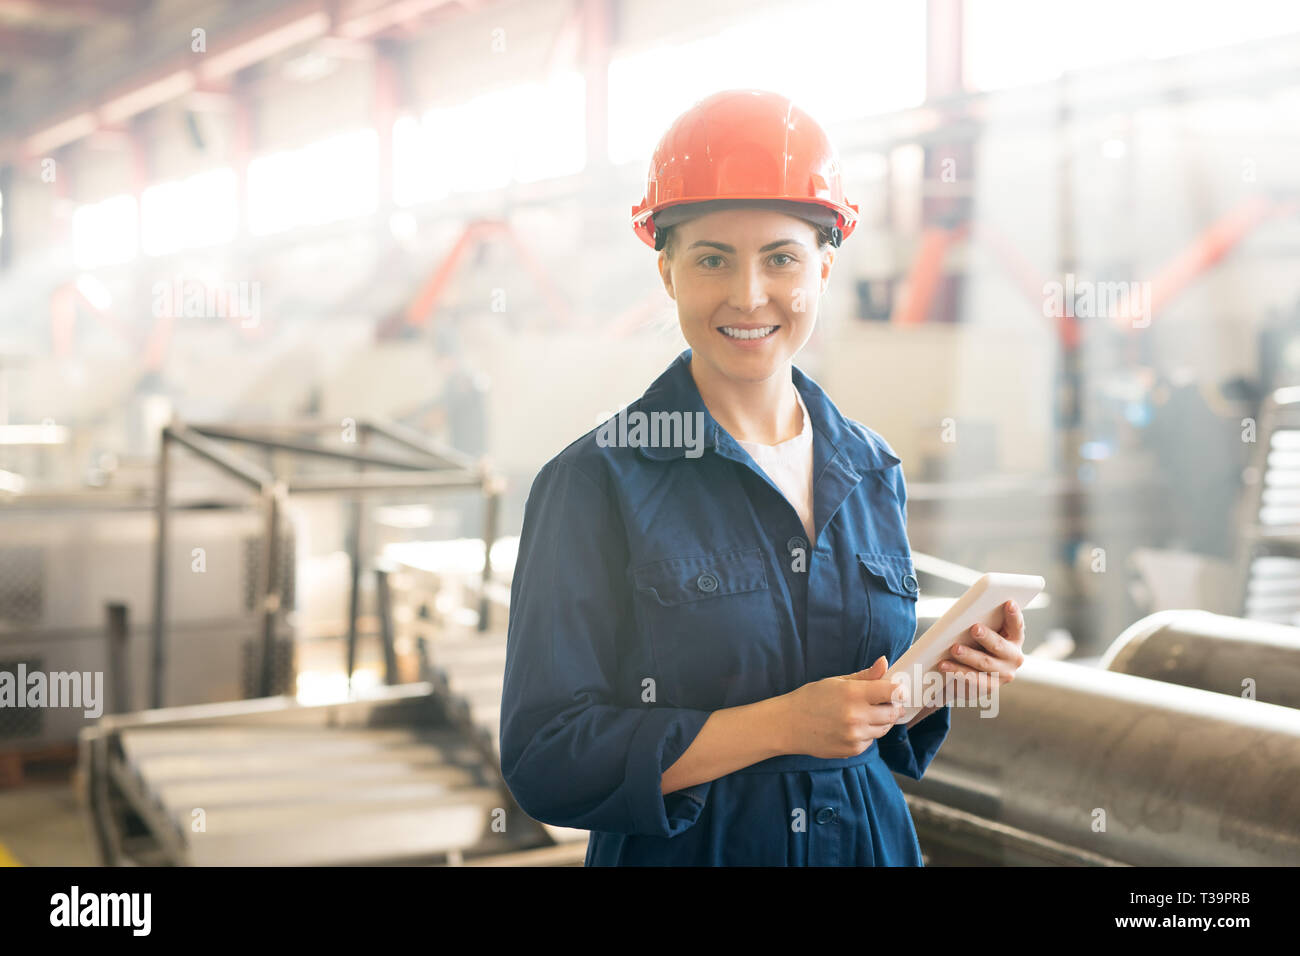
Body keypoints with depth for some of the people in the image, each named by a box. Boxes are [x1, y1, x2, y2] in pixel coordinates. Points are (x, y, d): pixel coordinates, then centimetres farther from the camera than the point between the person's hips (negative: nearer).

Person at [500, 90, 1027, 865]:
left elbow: (877, 721, 10)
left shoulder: (873, 474, 2)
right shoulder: (596, 482, -14)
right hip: (678, 853, -4)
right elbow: (547, 762, -18)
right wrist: (784, 723, -22)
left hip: (869, 841, 4)